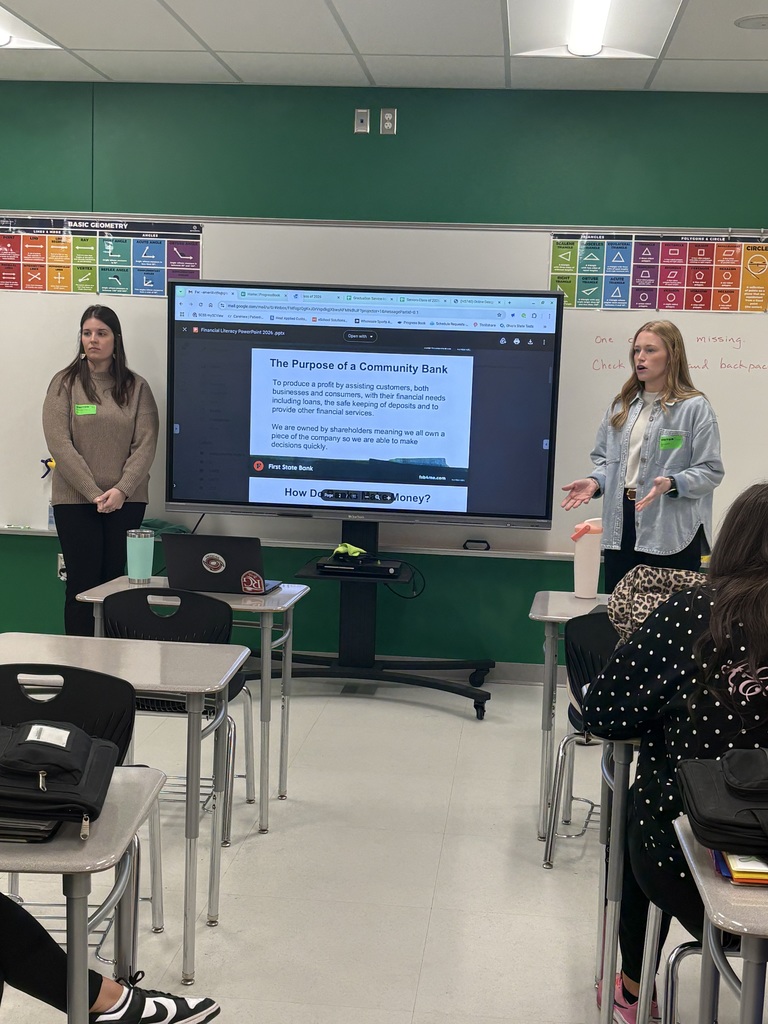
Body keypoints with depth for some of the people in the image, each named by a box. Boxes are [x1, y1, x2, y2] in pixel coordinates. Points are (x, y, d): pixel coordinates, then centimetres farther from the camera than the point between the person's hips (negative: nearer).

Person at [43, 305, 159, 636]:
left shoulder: (136, 387, 7)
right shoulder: (65, 383, 2)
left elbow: (146, 444, 0)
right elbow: (59, 443, -7)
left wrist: (121, 490, -14)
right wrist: (94, 493, -14)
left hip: (126, 501, 2)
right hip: (75, 501, -1)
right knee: (82, 584, 0)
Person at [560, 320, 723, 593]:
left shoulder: (695, 407, -6)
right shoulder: (621, 405, 13)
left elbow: (710, 471, -9)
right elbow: (603, 457, 18)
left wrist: (671, 484, -25)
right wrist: (595, 481, -3)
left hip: (672, 529, -6)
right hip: (621, 524, 6)